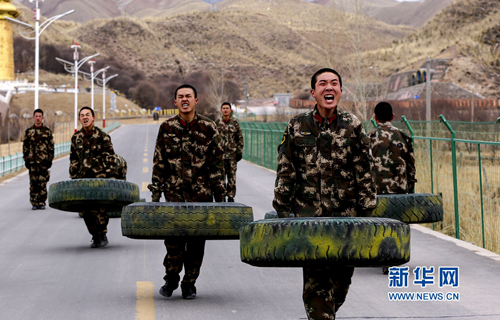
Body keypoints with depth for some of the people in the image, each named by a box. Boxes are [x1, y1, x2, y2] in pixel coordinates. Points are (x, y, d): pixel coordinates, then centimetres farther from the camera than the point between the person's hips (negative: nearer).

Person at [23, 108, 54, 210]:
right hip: (32, 161, 1)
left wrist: (50, 159, 0)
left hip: (44, 161, -1)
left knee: (43, 182, -2)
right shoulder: (28, 131, 9)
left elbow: (51, 147, 7)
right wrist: (26, 159, 3)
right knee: (33, 183, 0)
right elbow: (25, 146, 11)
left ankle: (42, 203, 5)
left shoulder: (47, 131, 7)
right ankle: (34, 203, 5)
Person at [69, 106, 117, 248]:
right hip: (83, 178, 3)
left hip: (100, 177, -3)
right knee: (86, 210, -1)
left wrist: (111, 177, -8)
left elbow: (110, 157, 0)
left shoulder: (102, 136, 1)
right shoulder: (76, 138, 11)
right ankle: (95, 237, 13)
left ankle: (102, 235, 7)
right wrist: (73, 179, 13)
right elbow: (73, 160, 18)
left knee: (100, 207, -8)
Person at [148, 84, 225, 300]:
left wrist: (219, 193, -1)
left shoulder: (208, 127, 0)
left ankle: (189, 284, 15)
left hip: (201, 192, 0)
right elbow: (159, 162, 8)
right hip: (174, 191, 1)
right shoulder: (167, 128, 4)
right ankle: (171, 279, 14)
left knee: (196, 239, 2)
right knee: (174, 236, -6)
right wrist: (156, 192, 4)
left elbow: (217, 162, 2)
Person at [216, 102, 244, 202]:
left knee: (232, 176, 2)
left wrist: (240, 151, 2)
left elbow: (240, 138, 8)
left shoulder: (235, 123, 5)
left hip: (232, 153, 0)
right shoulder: (217, 123, 6)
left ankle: (231, 196, 9)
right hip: (220, 153, 0)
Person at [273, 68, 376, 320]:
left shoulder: (353, 126, 4)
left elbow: (364, 173, 5)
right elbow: (285, 172, 5)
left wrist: (366, 211, 1)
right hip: (309, 215, -1)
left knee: (342, 275, 6)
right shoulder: (297, 127, 4)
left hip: (346, 215, 1)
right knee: (315, 276, -7)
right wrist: (282, 210, 1)